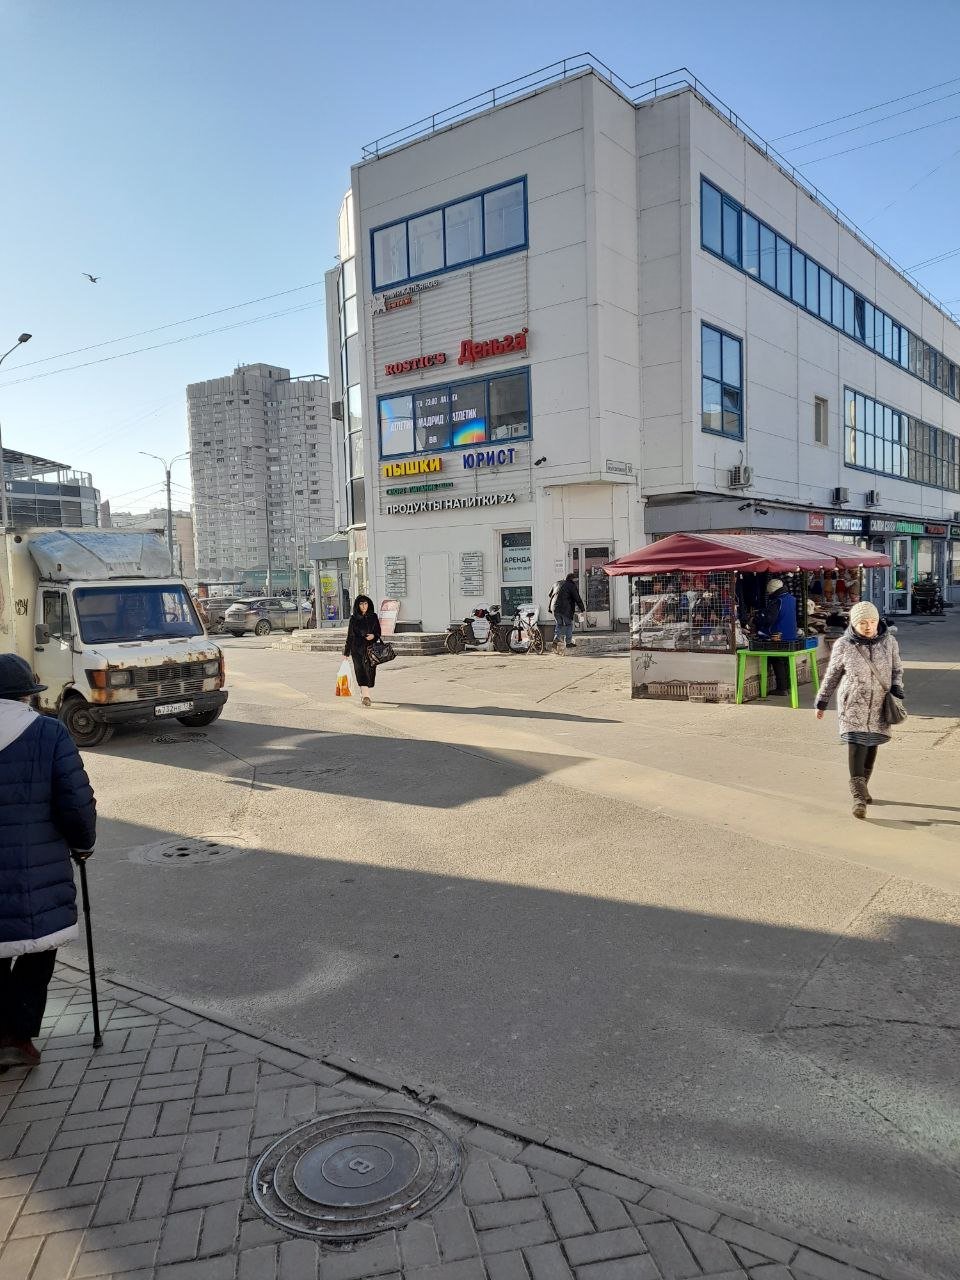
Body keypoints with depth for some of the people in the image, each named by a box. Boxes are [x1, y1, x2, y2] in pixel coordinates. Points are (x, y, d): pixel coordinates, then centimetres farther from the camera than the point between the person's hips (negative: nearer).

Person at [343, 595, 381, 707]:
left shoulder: (373, 617, 8)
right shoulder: (354, 618, 4)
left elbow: (378, 632, 12)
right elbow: (350, 636, 6)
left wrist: (373, 635, -11)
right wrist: (346, 652, 4)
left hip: (371, 649, 2)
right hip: (357, 649, -2)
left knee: (370, 671, 3)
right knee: (361, 671, -14)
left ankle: (364, 694, 21)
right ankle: (365, 696, -25)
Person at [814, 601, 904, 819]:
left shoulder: (889, 641, -1)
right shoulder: (843, 645, -7)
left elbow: (897, 669, 11)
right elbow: (832, 675, 4)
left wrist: (897, 690, -6)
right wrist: (821, 702, 8)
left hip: (879, 705, 3)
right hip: (853, 705, -3)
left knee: (872, 746, 10)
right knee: (857, 745, -13)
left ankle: (862, 787, 30)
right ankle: (858, 797, -15)